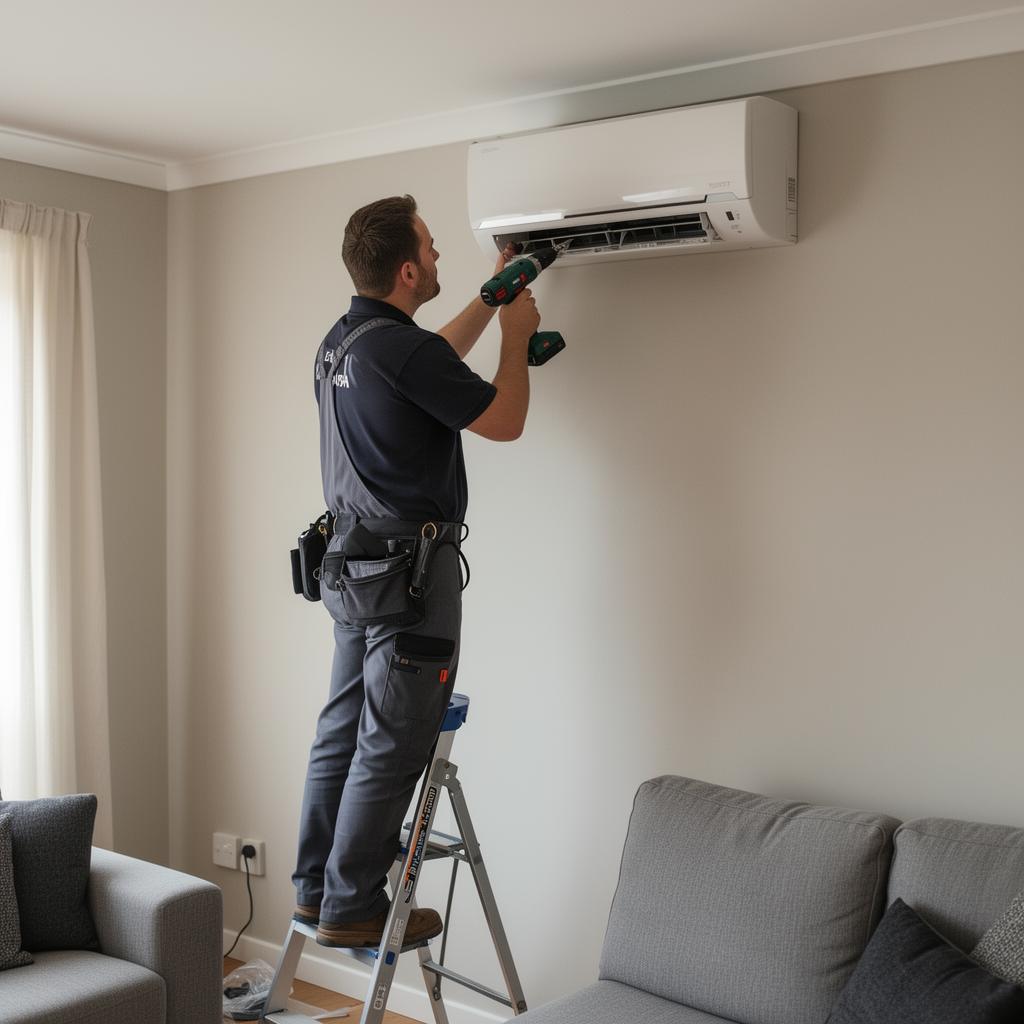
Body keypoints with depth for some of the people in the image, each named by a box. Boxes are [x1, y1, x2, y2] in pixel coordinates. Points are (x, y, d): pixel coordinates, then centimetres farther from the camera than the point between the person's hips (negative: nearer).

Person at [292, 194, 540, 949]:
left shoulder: (341, 342, 11)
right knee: (393, 745, -1)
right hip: (411, 571, -10)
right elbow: (505, 422, -10)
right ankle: (352, 908, 8)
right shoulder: (402, 349, -19)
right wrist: (518, 335, 4)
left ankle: (315, 887, 24)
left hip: (352, 566, 10)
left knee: (344, 729, 15)